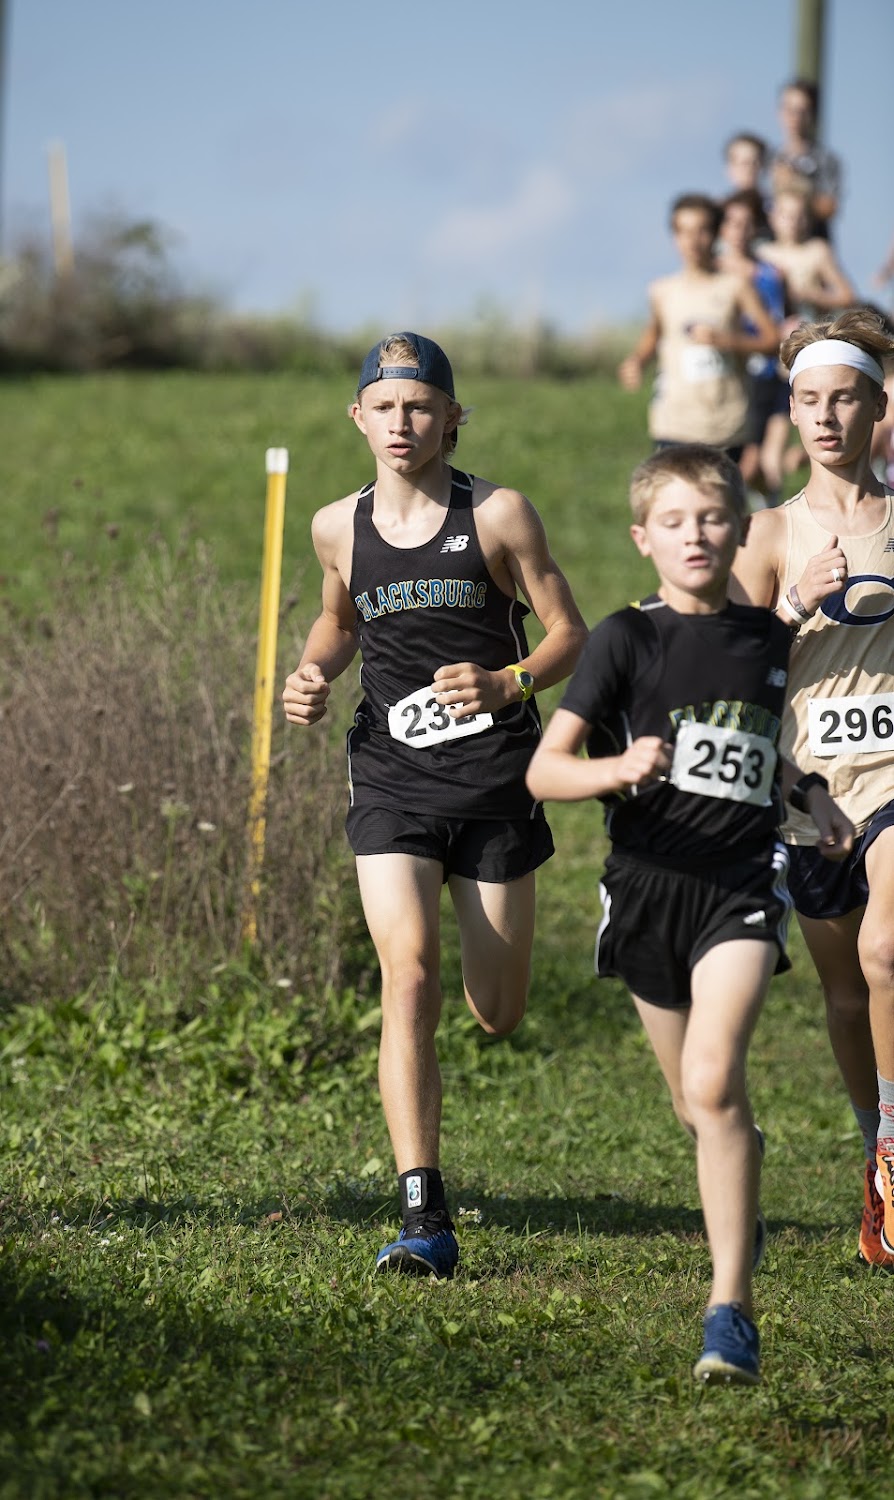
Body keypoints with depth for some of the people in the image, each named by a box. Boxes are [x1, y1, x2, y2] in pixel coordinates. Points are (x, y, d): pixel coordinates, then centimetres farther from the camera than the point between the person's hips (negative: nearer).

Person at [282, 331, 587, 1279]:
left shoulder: (498, 516, -4)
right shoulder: (340, 527, 6)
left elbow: (569, 634, 0)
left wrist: (504, 683, -20)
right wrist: (313, 676, 4)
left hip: (494, 775, -1)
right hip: (391, 779, 1)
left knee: (498, 1017, 6)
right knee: (408, 976, -18)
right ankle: (424, 1219, -20)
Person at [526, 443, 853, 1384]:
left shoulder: (767, 639, 8)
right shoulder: (626, 640, -2)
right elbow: (542, 770, -9)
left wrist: (812, 796, 12)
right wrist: (616, 769, -27)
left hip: (741, 883, -1)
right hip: (648, 882, 1)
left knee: (714, 1083, -21)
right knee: (694, 1103, 15)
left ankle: (730, 1312, -23)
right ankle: (739, 1200, 50)